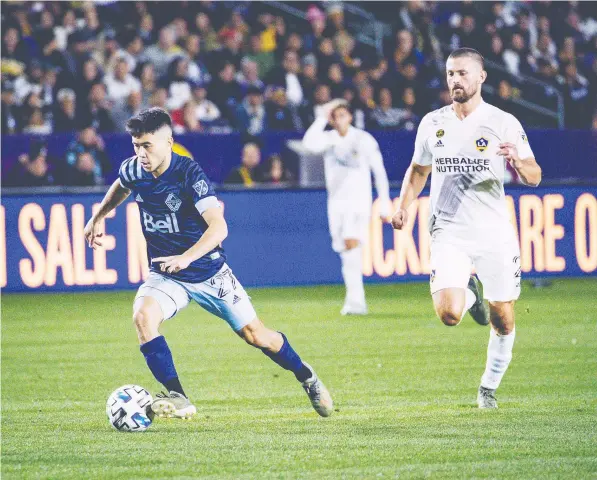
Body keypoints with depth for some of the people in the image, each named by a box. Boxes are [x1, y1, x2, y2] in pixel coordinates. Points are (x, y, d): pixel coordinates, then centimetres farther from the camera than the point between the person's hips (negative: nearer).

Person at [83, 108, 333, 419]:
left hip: (208, 272, -3)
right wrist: (98, 218, 27)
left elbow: (218, 227, -32)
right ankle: (177, 398, -27)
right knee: (143, 315, -28)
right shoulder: (133, 170, -8)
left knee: (255, 335, 4)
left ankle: (306, 377, 33)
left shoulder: (189, 173, -24)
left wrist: (186, 257, -45)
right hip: (165, 276, 4)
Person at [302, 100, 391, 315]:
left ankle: (353, 299, -27)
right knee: (346, 255, 3)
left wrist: (385, 203, -1)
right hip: (336, 201, 4)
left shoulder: (364, 139, -2)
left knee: (351, 243, -23)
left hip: (359, 200, -4)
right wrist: (323, 117, -15)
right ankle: (358, 303, 9)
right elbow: (309, 143, -17)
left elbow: (379, 172, 2)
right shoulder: (328, 138, 5)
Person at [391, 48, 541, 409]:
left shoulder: (504, 123, -3)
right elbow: (418, 170, 22)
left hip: (495, 234, -1)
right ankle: (470, 292, 17)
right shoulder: (433, 123, 5)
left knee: (503, 322, 3)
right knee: (449, 314, -19)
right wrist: (404, 206, 6)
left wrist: (518, 160, -28)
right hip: (449, 233, 1)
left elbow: (534, 178, -6)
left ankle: (490, 386, 27)